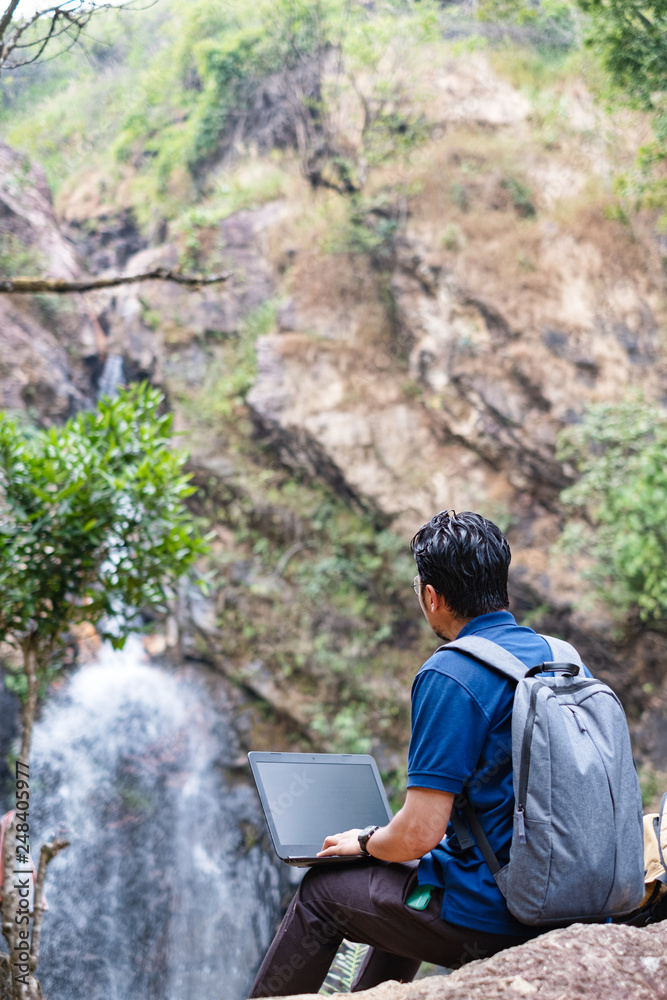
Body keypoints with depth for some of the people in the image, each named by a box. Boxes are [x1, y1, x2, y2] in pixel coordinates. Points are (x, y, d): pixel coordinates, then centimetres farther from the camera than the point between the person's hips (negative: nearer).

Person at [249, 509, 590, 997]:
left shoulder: (449, 677, -18)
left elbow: (417, 835, -20)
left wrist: (364, 843, 3)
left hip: (489, 920, -8)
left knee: (322, 891, 15)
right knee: (402, 885, 33)